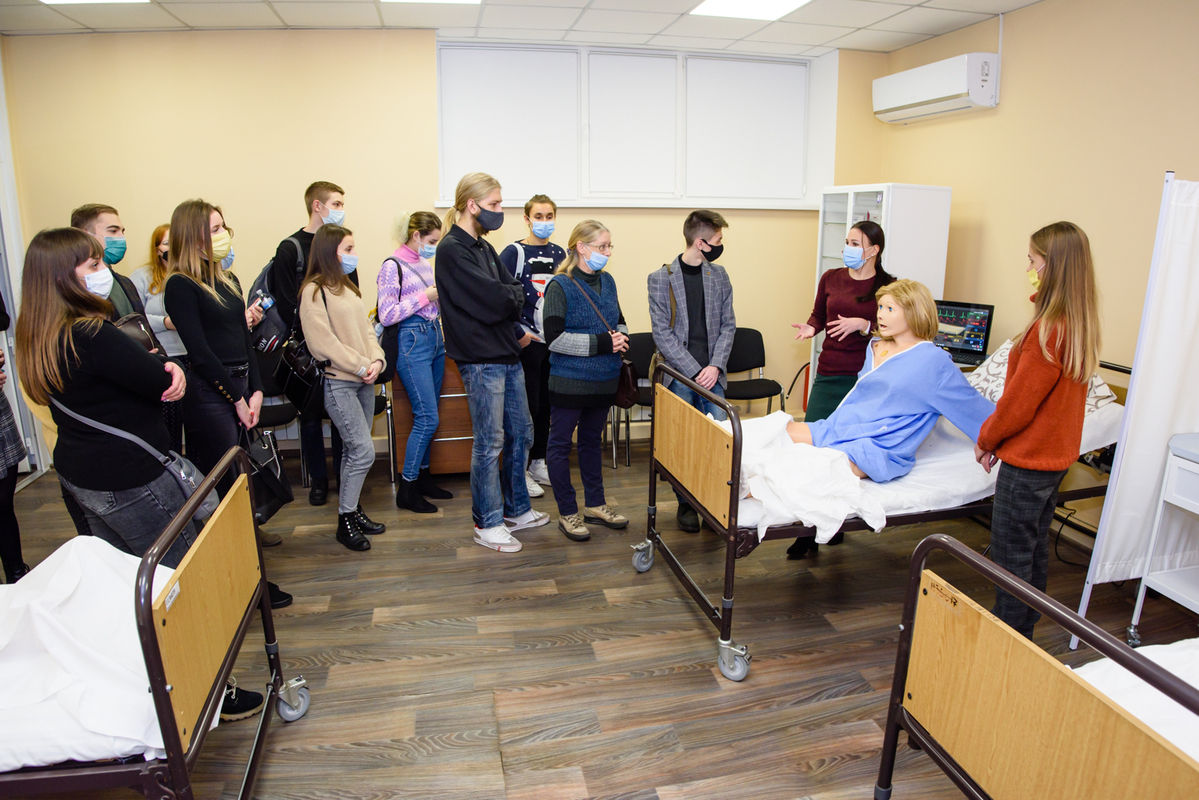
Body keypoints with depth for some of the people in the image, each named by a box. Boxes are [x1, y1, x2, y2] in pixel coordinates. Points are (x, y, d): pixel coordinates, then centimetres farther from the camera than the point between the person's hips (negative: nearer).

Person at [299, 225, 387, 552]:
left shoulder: (348, 288, 16)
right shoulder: (314, 291, -8)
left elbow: (366, 329, 13)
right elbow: (323, 343, -15)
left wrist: (376, 360, -5)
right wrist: (361, 367, -16)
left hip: (363, 380, 7)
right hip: (339, 382, -7)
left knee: (355, 451, 12)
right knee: (364, 451, -9)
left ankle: (353, 509, 25)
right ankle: (345, 520, 5)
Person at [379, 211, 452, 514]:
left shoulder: (425, 264, 14)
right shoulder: (393, 267, -9)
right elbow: (386, 315, -15)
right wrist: (424, 297, -15)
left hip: (435, 339, 8)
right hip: (412, 343, -8)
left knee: (428, 416, 11)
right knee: (427, 418, -9)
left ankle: (423, 476, 23)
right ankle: (406, 490, 2)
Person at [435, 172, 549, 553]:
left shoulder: (484, 247, 16)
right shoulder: (452, 250, -12)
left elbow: (515, 292, 9)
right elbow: (493, 300, -20)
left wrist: (507, 297, -10)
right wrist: (512, 296, -1)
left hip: (506, 353, 9)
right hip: (480, 359, -9)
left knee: (521, 432, 15)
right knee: (490, 442, -1)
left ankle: (517, 510, 30)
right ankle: (487, 524, 15)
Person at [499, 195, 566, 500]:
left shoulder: (560, 254, 10)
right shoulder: (514, 253, -7)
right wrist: (517, 333, -14)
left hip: (554, 341, 5)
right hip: (526, 342, -5)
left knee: (546, 404, 12)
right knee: (527, 405, -1)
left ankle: (538, 463, 27)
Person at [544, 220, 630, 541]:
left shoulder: (607, 281, 7)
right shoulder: (560, 286, -12)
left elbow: (620, 321, 19)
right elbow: (554, 337, -19)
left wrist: (620, 336, -4)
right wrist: (600, 343, -22)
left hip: (603, 380, 7)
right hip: (569, 381, -6)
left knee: (592, 441, 18)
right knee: (560, 444, 5)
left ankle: (595, 504, 31)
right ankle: (567, 512, 17)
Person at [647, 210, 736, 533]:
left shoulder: (719, 276, 10)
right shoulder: (661, 278, -2)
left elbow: (727, 325, 10)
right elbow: (662, 333, -7)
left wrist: (715, 365, -6)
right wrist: (694, 370, -13)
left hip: (711, 373, 3)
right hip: (679, 374, -3)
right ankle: (685, 504, 19)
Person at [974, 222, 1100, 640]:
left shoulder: (1050, 329, -23)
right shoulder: (1080, 325, 6)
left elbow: (1019, 400, -19)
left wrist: (986, 439, -3)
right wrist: (999, 439, 13)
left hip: (1028, 460, -9)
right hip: (1056, 453, 9)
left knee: (1010, 553, 2)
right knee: (1035, 546, 19)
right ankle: (1024, 630, 34)